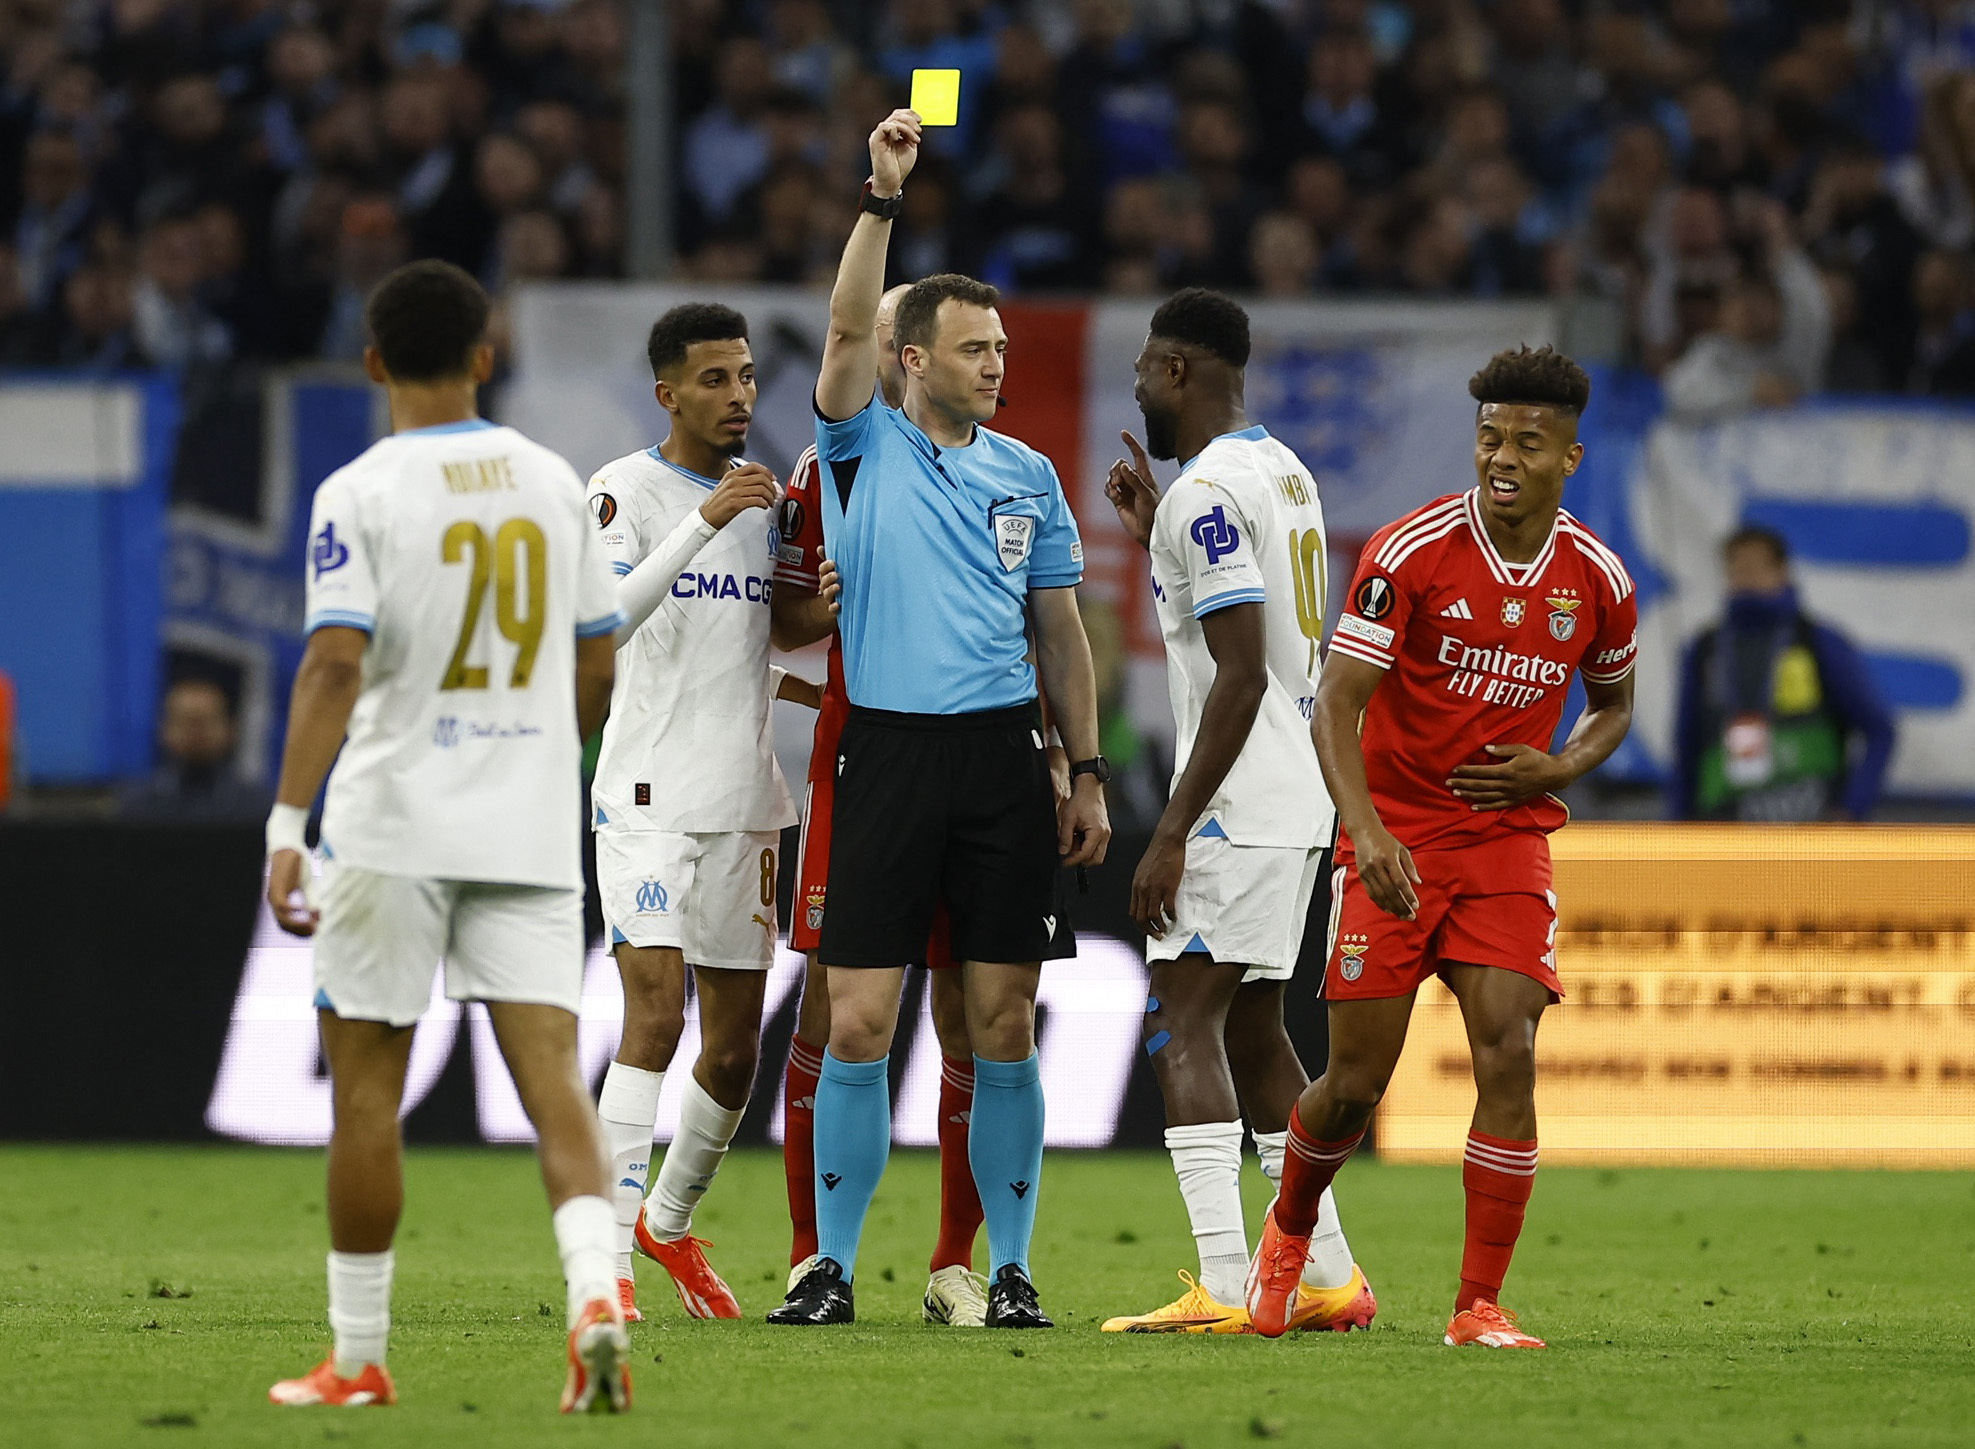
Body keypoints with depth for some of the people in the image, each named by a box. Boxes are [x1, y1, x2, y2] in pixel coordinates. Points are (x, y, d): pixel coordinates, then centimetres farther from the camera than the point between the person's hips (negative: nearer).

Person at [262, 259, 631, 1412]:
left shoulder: (360, 495, -7)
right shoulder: (554, 483, 8)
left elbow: (335, 666, -17)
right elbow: (599, 670, 14)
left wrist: (287, 826, -19)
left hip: (395, 828, -3)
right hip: (532, 831, 3)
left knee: (367, 1092, 7)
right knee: (553, 1076, -2)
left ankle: (359, 1359, 12)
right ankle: (596, 1290, -26)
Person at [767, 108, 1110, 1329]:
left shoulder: (1030, 476, 12)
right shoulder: (866, 449, 4)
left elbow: (1061, 631, 15)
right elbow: (848, 332, -13)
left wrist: (1088, 773, 9)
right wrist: (884, 197, -21)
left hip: (1005, 759, 2)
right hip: (889, 756, -2)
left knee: (1005, 1025, 2)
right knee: (859, 1024, -4)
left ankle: (1010, 1270, 7)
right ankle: (834, 1266, 3)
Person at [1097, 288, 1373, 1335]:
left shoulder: (1207, 492, -15)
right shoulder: (1284, 472, 16)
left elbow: (1242, 676, -21)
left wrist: (1173, 830, -21)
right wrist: (1156, 536, 28)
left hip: (1239, 806, -10)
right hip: (1299, 802, 10)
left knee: (1184, 1025, -10)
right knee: (1250, 1031, 16)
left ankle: (1223, 1289, -18)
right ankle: (1327, 1278, 16)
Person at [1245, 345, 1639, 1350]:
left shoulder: (1597, 580, -1)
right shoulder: (1411, 553, -13)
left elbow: (1613, 702, 19)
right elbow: (1335, 704, -15)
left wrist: (1558, 769, -3)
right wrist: (1367, 830, -31)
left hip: (1509, 843, 2)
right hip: (1396, 840, -2)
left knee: (1508, 1054, -14)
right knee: (1356, 1083, -1)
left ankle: (1479, 1307, -7)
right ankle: (1289, 1232, 31)